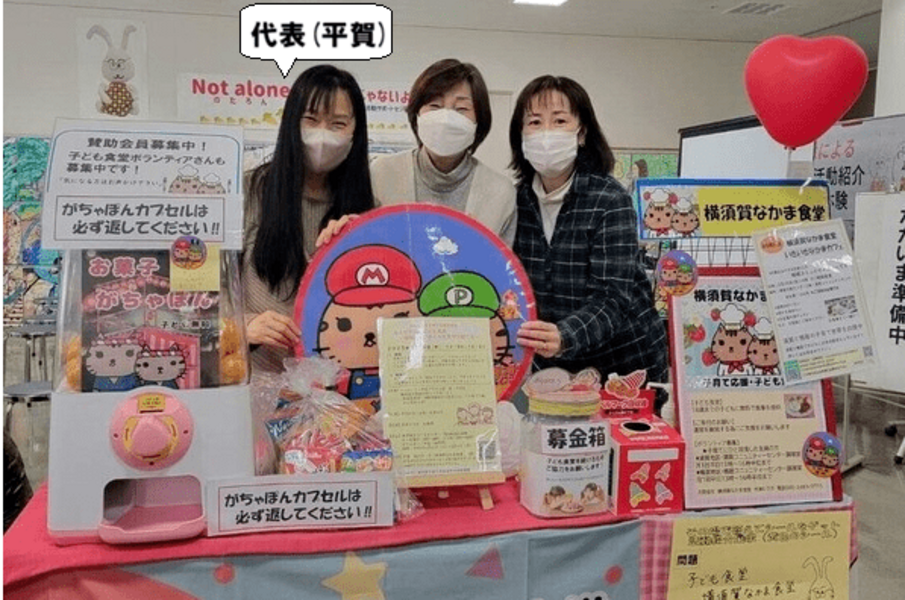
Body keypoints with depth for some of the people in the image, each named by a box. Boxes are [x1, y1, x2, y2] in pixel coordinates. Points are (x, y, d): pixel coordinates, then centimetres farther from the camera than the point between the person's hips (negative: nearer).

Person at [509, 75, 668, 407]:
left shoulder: (610, 201, -16)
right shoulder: (518, 200, -2)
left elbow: (613, 297, -25)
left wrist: (564, 338, -43)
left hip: (626, 365, -3)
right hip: (553, 369, 4)